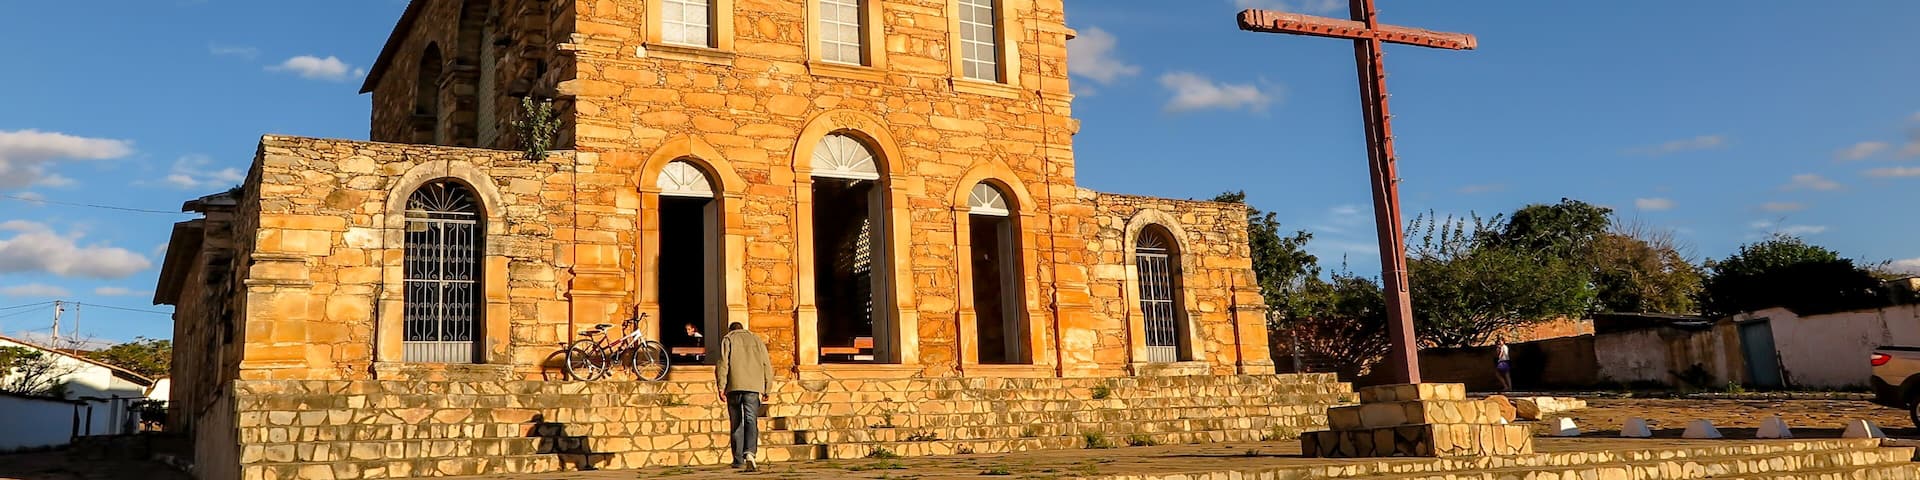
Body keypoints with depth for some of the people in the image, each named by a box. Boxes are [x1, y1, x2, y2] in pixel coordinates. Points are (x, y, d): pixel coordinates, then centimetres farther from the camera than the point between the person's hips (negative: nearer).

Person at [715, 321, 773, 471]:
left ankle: (738, 460, 11)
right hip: (754, 386, 1)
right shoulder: (756, 339, 21)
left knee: (736, 424, 8)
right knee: (751, 421, -6)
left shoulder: (728, 339, 13)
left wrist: (721, 387, -3)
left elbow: (722, 363, -1)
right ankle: (749, 453, -29)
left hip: (734, 386, -1)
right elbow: (767, 365, 14)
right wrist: (767, 389, 15)